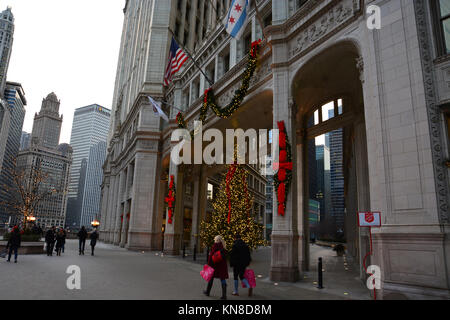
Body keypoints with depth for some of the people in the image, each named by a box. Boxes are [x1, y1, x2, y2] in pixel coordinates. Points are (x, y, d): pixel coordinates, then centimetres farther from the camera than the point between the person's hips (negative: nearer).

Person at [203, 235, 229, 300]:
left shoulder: (215, 246, -11)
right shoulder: (223, 247, 1)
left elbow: (211, 255, -13)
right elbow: (225, 256, 4)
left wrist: (209, 264, -8)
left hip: (215, 265, -3)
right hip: (223, 266, 3)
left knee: (211, 278, 15)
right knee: (223, 279, 2)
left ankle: (207, 292, 30)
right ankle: (224, 295, -4)